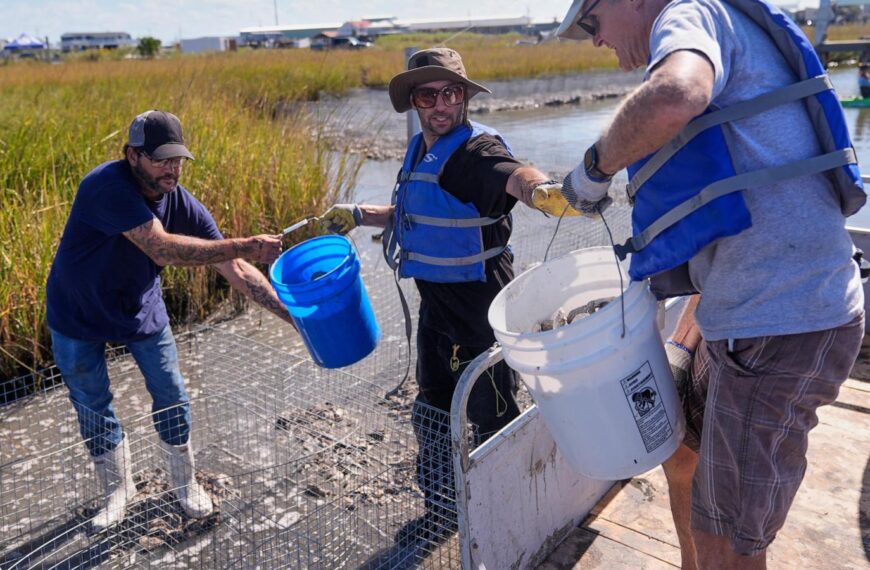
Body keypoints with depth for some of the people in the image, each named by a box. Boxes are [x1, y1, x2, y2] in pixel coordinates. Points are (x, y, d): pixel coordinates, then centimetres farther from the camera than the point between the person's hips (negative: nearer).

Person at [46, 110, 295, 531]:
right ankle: (117, 491, 32)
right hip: (78, 315, -3)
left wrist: (293, 313, -23)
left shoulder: (183, 205, -17)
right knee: (93, 406, 10)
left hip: (140, 307, 3)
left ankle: (185, 483, 27)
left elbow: (234, 269, -16)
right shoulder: (107, 185, -32)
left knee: (171, 396, 5)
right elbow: (161, 248, -43)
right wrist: (247, 246, -45)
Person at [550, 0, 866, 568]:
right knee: (683, 451, 26)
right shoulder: (720, 53, 23)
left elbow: (672, 99, -35)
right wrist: (684, 344, 19)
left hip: (781, 326, -10)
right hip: (751, 315, 10)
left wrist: (594, 167, -15)